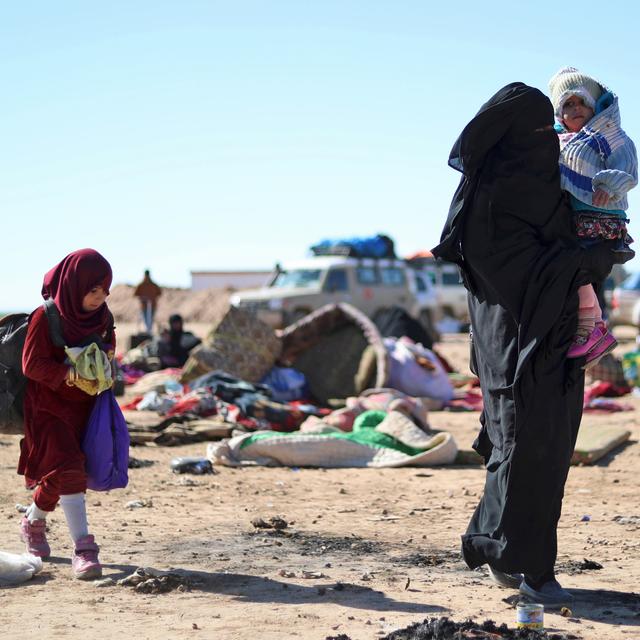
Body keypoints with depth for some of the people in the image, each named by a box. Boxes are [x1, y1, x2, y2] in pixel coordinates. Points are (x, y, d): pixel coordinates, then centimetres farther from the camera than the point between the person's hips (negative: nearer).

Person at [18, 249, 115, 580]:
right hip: (48, 406, -6)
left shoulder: (102, 316, 2)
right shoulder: (46, 317, -16)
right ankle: (83, 548, -18)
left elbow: (108, 344, 19)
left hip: (83, 406, 6)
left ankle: (33, 521, 41)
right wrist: (70, 375, -27)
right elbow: (31, 365, -16)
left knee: (60, 471, 14)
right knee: (67, 469, -16)